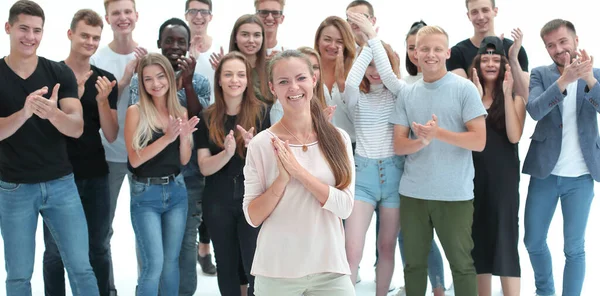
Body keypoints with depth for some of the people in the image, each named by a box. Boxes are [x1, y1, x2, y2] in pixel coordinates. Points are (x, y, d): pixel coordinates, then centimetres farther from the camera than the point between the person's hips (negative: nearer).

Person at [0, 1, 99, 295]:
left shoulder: (60, 73, -1)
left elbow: (77, 128, -9)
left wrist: (53, 113, -32)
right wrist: (25, 112, -31)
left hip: (61, 183, 1)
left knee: (81, 268, 4)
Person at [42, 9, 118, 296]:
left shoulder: (106, 80, 5)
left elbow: (111, 135, 1)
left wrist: (102, 100, -15)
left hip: (95, 175, 3)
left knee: (98, 248, 9)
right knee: (56, 249, 5)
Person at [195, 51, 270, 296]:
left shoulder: (260, 113, -3)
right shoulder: (207, 118, 1)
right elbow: (204, 167, -5)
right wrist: (227, 153, -24)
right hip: (218, 202, 2)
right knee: (226, 266, 12)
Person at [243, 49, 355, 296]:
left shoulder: (338, 139, 0)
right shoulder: (261, 144, -5)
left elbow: (345, 207, -7)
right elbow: (252, 217, -4)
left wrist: (300, 171, -17)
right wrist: (282, 178, -18)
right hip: (276, 271, -1)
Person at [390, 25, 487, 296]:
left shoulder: (465, 89, -5)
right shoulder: (407, 93, 7)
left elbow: (479, 141, -9)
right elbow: (398, 145, 4)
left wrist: (438, 133, -20)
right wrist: (421, 141, -17)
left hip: (455, 194, -3)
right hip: (412, 192, 4)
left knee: (461, 264, 7)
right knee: (414, 263, 15)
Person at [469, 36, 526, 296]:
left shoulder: (514, 96, 2)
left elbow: (514, 136, -13)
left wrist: (507, 94, -14)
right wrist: (477, 97, -12)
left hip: (503, 175, -3)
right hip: (474, 174, 3)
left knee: (504, 240, -7)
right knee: (478, 239, 8)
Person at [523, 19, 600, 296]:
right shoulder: (540, 74, 0)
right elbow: (535, 110, -18)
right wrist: (564, 80, -33)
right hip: (545, 173, 1)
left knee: (574, 249, 4)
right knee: (533, 242, 12)